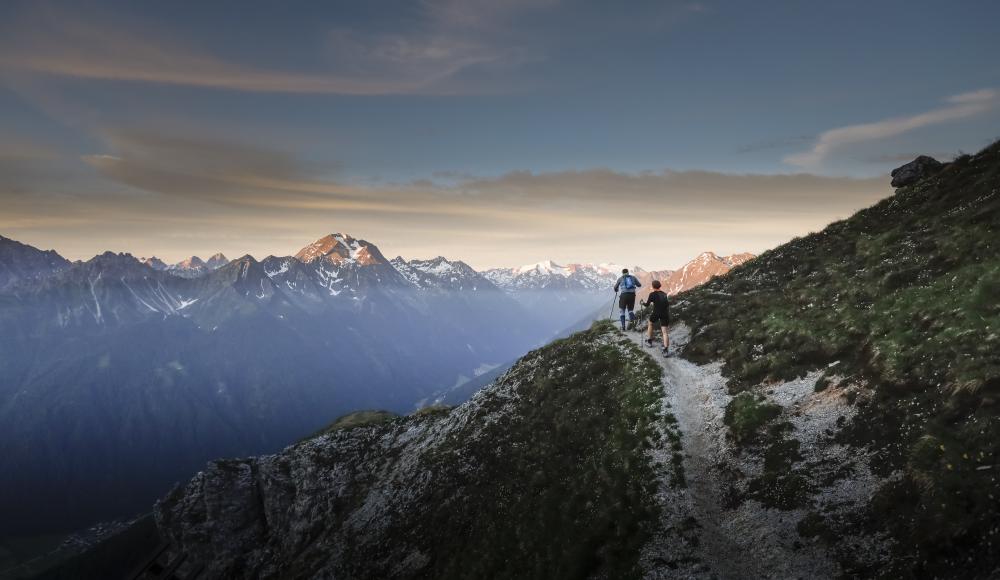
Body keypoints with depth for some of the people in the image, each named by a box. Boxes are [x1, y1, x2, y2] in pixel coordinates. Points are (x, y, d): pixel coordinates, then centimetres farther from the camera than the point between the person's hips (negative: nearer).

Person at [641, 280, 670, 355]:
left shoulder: (652, 294, -2)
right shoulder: (664, 294, 14)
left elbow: (647, 304, 2)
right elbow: (667, 304, 17)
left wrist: (643, 303, 23)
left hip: (656, 313, -3)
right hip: (665, 314, 3)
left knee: (650, 324, 28)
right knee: (664, 331, -1)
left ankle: (649, 341, 37)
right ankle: (666, 350, -17)